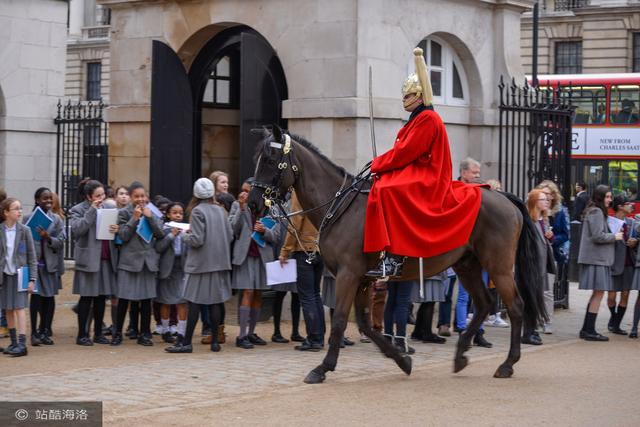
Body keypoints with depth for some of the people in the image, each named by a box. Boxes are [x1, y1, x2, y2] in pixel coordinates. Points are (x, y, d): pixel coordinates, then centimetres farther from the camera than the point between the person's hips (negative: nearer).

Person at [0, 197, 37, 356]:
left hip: (19, 274, -2)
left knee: (19, 308, -9)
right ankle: (14, 342, 17)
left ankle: (22, 344, -13)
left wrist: (32, 279, -5)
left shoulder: (24, 230, -3)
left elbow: (32, 256, -1)